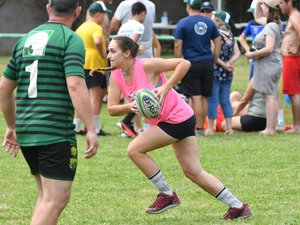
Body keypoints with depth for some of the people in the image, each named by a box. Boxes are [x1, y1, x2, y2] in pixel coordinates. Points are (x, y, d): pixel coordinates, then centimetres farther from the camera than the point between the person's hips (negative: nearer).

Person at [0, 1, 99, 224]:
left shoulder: (25, 40, 15)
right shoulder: (71, 40, -7)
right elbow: (75, 85, -20)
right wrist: (91, 130, -19)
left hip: (25, 131, 7)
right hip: (57, 132, -7)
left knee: (46, 196, 19)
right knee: (56, 199, -6)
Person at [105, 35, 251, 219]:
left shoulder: (146, 65, -20)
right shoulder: (116, 76, 1)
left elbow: (184, 63, -20)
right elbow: (111, 109, -2)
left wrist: (165, 88, -26)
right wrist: (130, 106, -22)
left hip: (178, 117, -8)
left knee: (135, 149, -13)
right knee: (194, 171, 9)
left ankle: (167, 195, -1)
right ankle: (238, 206, 14)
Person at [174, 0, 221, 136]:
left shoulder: (183, 23, -6)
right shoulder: (209, 23, 8)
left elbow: (178, 46, -8)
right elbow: (218, 43, 10)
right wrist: (213, 62, 16)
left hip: (192, 64, -4)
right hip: (207, 64, 4)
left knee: (196, 97, -4)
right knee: (204, 97, 10)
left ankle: (198, 129, -5)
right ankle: (202, 128, 14)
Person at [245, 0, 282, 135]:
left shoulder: (271, 27, -17)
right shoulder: (274, 25, 12)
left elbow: (269, 48, -26)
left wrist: (252, 54, -16)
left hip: (268, 66, -10)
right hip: (270, 66, 10)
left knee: (269, 96, -9)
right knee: (272, 96, 11)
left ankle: (269, 128, -10)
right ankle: (273, 127, 15)